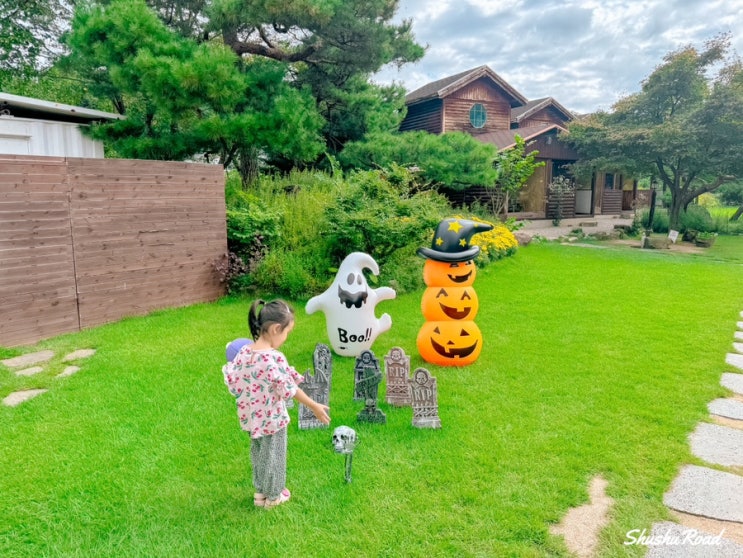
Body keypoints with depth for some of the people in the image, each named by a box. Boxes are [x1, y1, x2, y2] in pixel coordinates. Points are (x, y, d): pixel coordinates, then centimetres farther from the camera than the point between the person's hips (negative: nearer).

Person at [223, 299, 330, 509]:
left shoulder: (244, 351, -10)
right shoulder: (275, 358, -30)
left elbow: (232, 378, -1)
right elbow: (290, 390, -24)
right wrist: (315, 407, -13)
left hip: (252, 417, 7)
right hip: (272, 419, -7)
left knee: (258, 453, 25)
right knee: (273, 456, 15)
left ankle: (260, 490, 44)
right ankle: (273, 496, 34)